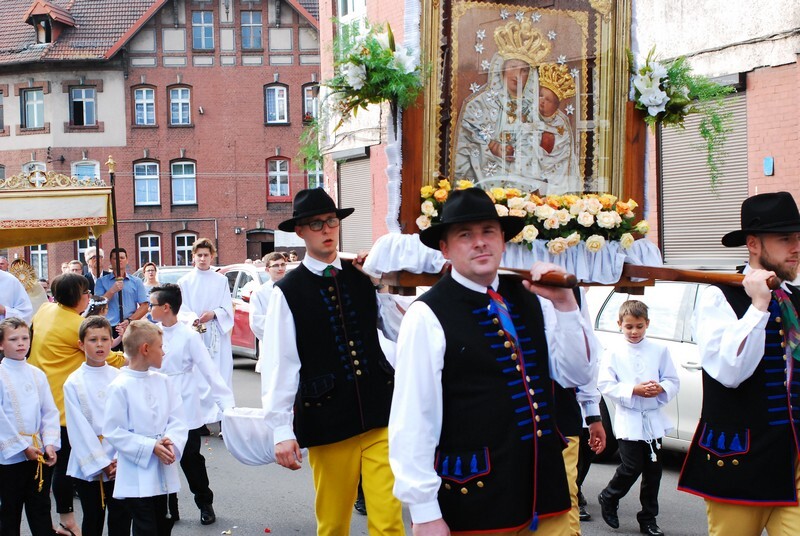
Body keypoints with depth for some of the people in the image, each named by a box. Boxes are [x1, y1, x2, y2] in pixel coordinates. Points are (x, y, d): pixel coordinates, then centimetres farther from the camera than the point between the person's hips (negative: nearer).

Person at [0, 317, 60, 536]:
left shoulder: (37, 375, 7)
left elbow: (50, 412, 7)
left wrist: (50, 443, -6)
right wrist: (22, 447, -14)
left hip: (40, 454, 4)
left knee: (41, 510, 10)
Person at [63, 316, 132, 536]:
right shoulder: (73, 383, -4)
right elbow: (79, 428, -7)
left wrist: (120, 459, -12)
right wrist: (101, 464, -11)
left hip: (120, 464, 1)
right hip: (88, 466, -1)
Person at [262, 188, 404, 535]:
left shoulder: (364, 278, 6)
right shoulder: (287, 292, -2)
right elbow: (279, 364, -5)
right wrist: (282, 431, -8)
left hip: (379, 414, 2)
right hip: (327, 422, -1)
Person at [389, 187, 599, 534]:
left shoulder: (532, 298, 5)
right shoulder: (428, 316, -12)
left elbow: (578, 374, 5)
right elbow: (413, 419, -13)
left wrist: (564, 304, -8)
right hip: (471, 499, -5)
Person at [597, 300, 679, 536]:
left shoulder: (659, 351, 3)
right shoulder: (614, 353, -3)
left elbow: (673, 381, 5)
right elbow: (605, 384, -8)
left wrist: (661, 388, -16)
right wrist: (634, 390, -18)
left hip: (654, 420, 3)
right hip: (628, 420, -3)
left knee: (653, 471, 7)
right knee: (631, 468, -7)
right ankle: (608, 498, 21)